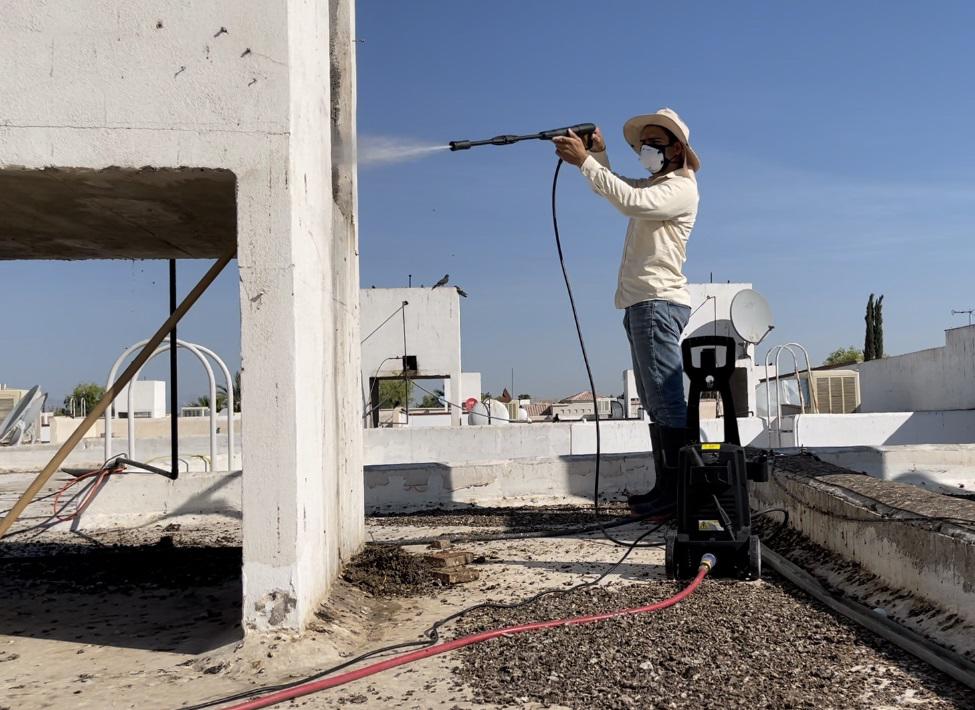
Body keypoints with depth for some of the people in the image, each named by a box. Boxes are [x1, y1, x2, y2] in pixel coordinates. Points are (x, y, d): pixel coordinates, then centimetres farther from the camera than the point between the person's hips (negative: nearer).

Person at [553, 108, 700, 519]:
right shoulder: (653, 185, 25)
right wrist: (598, 153, 8)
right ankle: (665, 488, 13)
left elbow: (629, 201, -24)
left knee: (666, 400, -12)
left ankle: (678, 494, -12)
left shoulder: (681, 188, -7)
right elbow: (617, 189, 26)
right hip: (643, 303, 10)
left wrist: (584, 161, -23)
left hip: (658, 303, -10)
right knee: (656, 403, 9)